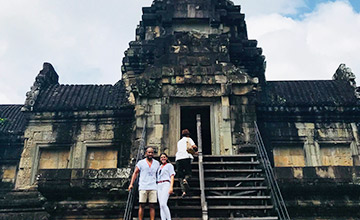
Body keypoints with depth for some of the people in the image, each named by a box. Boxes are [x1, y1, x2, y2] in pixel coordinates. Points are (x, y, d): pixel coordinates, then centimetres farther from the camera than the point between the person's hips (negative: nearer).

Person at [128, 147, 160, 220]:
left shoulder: (157, 163, 13)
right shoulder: (141, 162, 8)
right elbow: (135, 173, 7)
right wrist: (131, 184, -3)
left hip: (153, 187, 1)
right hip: (143, 187, -1)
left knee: (152, 206, -2)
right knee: (141, 206, -2)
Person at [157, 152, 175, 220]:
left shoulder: (169, 165, 7)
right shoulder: (160, 167, 25)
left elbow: (172, 176, -3)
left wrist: (171, 187, -15)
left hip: (166, 184, -7)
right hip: (159, 185, 7)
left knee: (163, 204, -20)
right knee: (161, 205, -2)